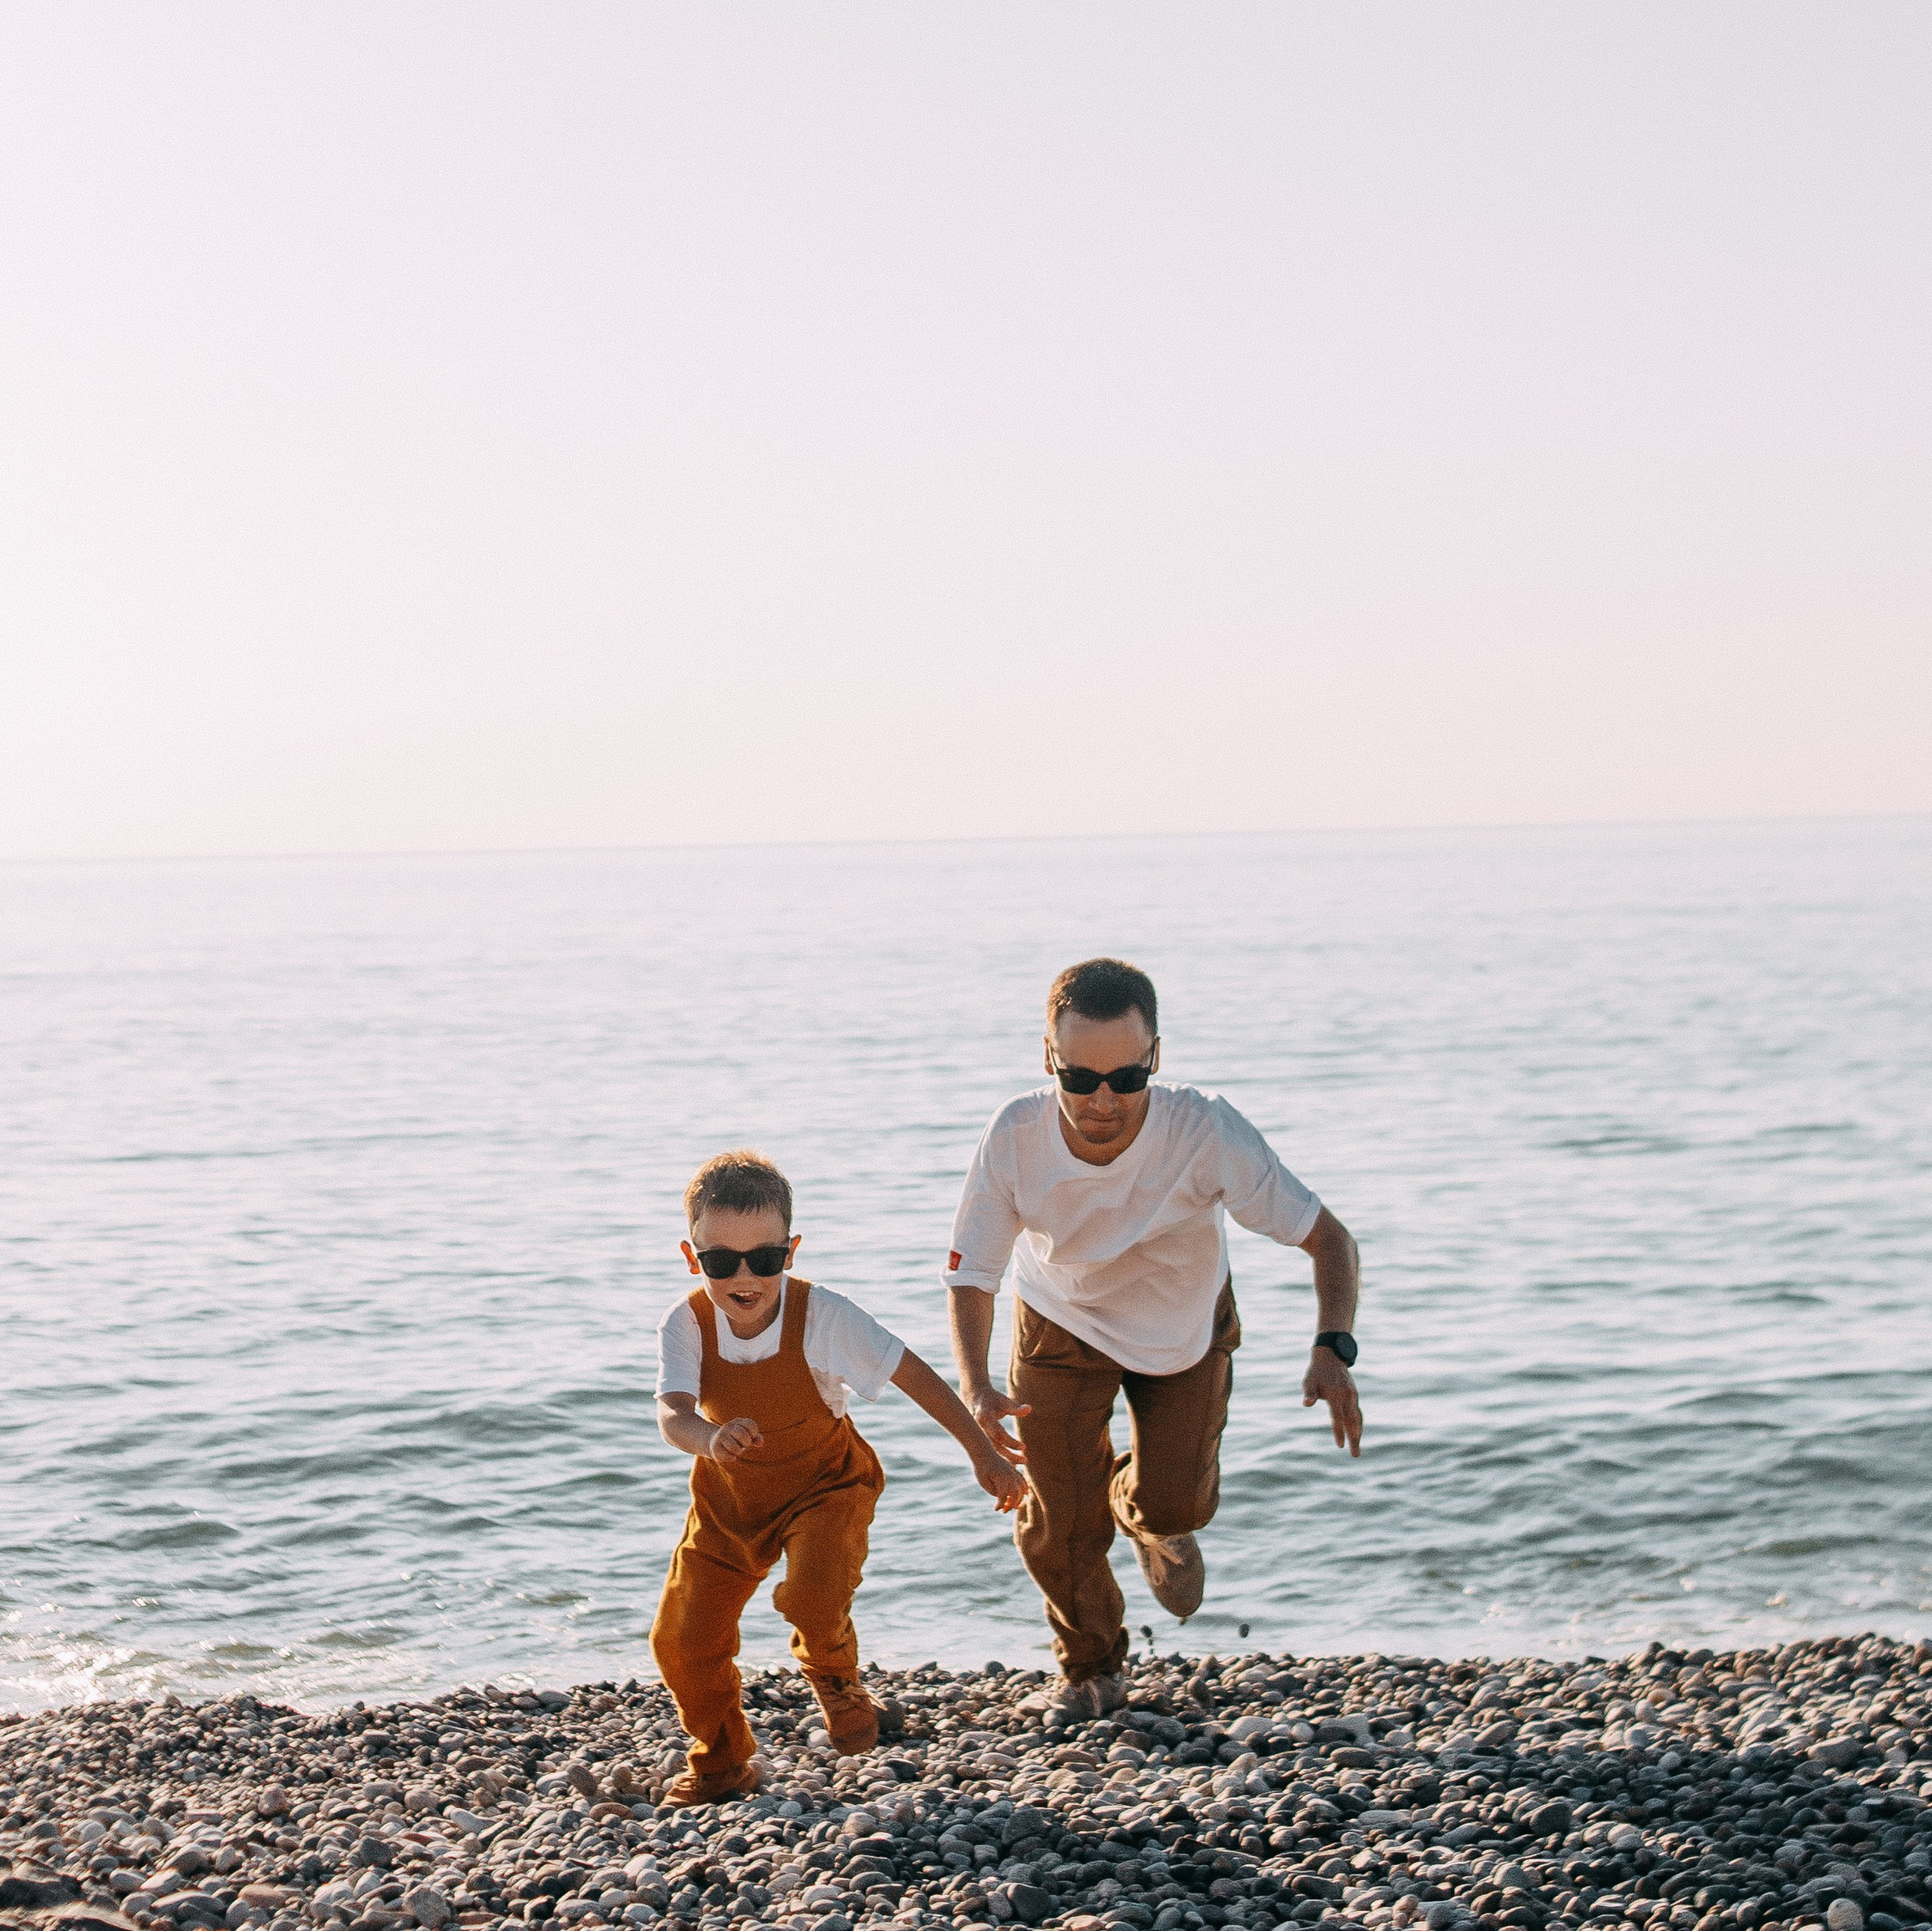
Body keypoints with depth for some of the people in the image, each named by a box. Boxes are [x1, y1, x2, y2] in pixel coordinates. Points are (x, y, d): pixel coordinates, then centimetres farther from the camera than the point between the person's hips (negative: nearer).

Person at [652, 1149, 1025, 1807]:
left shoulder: (821, 1316, -26)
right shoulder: (686, 1327, -22)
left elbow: (913, 1375, -21)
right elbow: (672, 1415, -36)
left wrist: (984, 1455, -19)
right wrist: (710, 1438, -61)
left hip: (823, 1484, -3)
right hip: (730, 1497, 3)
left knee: (814, 1597, -29)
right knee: (681, 1639, 2)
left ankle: (834, 1676, 9)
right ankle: (719, 1758, 30)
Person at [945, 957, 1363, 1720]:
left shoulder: (1206, 1134, -38)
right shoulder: (1016, 1139, -34)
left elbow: (1328, 1238, -31)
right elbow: (971, 1275, -22)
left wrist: (1333, 1349, -49)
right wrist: (974, 1387, -40)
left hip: (1184, 1327, 0)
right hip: (1061, 1323, 0)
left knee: (1173, 1505, -4)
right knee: (1058, 1526, 2)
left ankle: (1151, 1519, 37)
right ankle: (1090, 1666, 34)